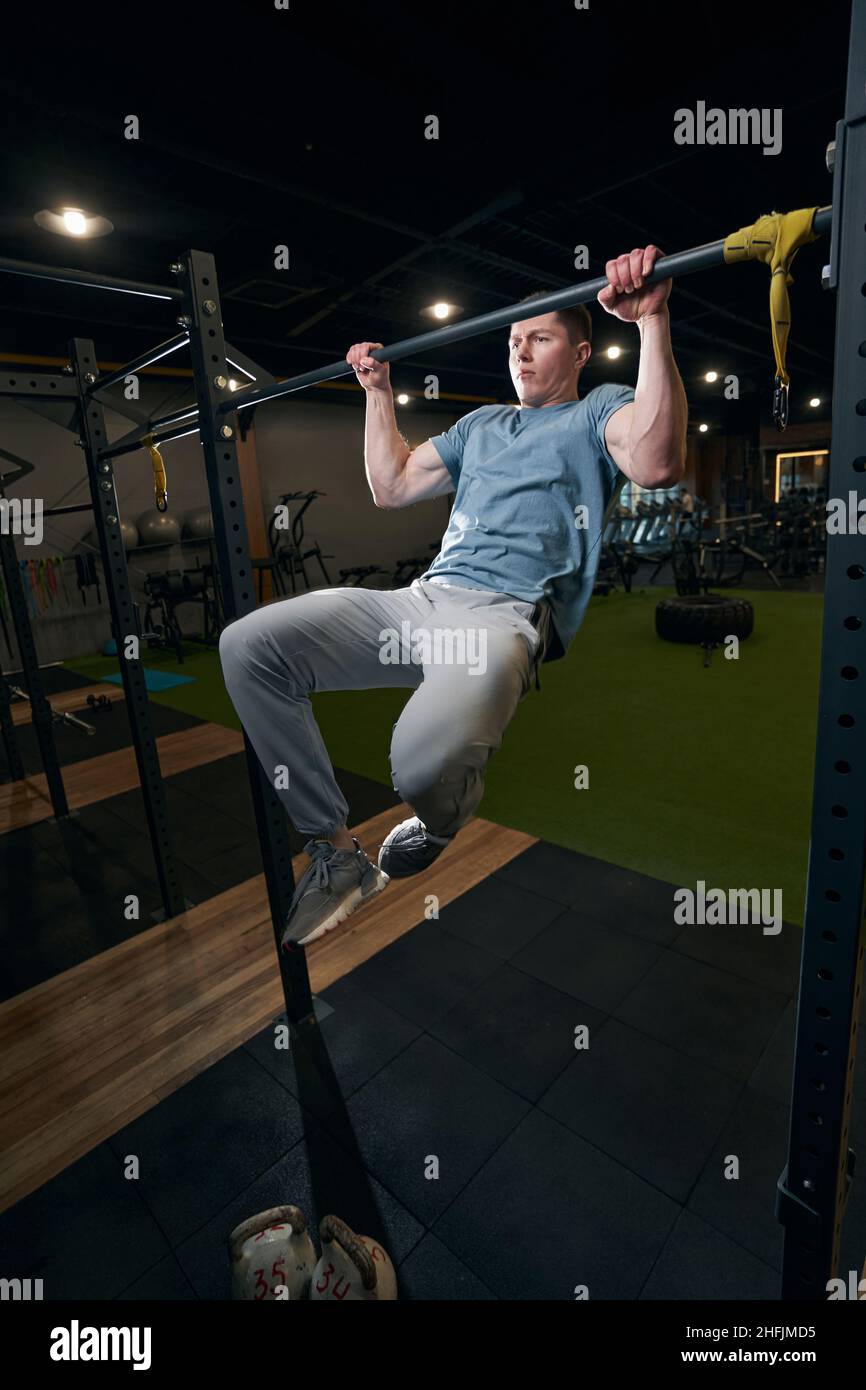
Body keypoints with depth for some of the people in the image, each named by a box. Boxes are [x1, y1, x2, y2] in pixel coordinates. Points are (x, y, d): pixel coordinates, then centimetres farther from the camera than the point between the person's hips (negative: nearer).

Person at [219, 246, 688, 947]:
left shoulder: (599, 410, 14)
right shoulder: (482, 423, 33)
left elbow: (657, 462, -11)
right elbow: (392, 486, 32)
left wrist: (653, 319, -15)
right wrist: (379, 390, 32)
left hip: (506, 613, -6)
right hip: (421, 598, 7)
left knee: (426, 757, -38)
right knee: (247, 646, -12)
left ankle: (436, 833, 6)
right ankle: (336, 852, -5)